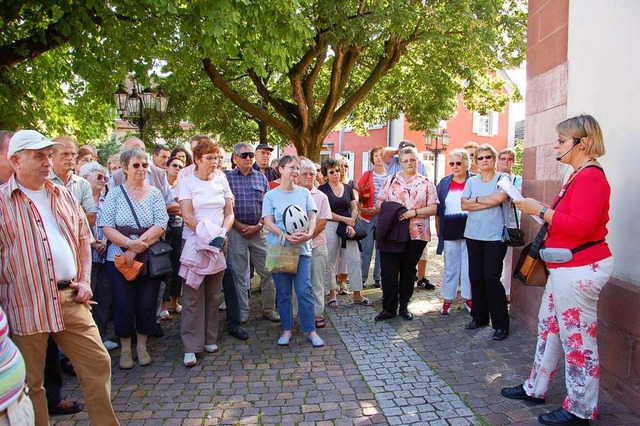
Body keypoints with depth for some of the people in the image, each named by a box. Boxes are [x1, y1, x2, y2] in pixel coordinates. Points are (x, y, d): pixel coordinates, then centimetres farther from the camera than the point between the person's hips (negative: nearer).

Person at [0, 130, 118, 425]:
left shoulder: (63, 196, 10)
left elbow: (83, 239, 16)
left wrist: (84, 280, 7)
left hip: (70, 299, 5)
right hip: (25, 305, -4)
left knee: (98, 363, 8)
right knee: (30, 381, 11)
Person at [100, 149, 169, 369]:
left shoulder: (154, 193, 3)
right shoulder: (114, 194, 1)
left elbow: (160, 225, -7)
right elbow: (106, 227, -7)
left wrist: (138, 246, -17)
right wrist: (130, 243, -21)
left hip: (150, 259, 1)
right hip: (119, 258, -1)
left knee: (147, 303, 7)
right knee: (123, 305, 4)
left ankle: (142, 346, 25)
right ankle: (125, 349, 23)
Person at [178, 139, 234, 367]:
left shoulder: (222, 181, 8)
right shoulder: (187, 182, -1)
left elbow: (229, 213, 8)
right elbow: (187, 215, -9)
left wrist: (223, 232, -10)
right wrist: (205, 233, -21)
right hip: (194, 243, -3)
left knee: (213, 294, 9)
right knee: (193, 295, -3)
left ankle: (209, 338, 22)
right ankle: (191, 346, 3)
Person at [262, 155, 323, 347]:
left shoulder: (304, 193, 7)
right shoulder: (271, 195, 2)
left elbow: (312, 217, 4)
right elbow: (268, 222, -5)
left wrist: (309, 234, -16)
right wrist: (286, 236, -20)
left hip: (302, 249, 1)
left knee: (304, 291, -1)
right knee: (283, 292, 8)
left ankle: (310, 330, 10)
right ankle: (287, 329, 21)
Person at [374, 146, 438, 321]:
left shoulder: (426, 183, 4)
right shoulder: (390, 180, 8)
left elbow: (433, 208, -2)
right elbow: (379, 202, 7)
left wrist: (414, 212, -16)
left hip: (416, 234, 0)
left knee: (408, 270, 10)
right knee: (388, 270, -1)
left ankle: (404, 305, 24)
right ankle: (389, 308, 10)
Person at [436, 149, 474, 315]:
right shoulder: (444, 183, 5)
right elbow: (437, 209, 7)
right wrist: (438, 230, 3)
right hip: (450, 231, 2)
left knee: (469, 265, 9)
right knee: (450, 266, 10)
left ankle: (468, 298, 23)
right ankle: (447, 299, 20)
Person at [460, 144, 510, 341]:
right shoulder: (471, 181, 10)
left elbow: (498, 198, -19)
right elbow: (464, 205, -1)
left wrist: (476, 200, -6)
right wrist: (488, 202, -10)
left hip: (495, 236, -4)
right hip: (473, 235, 5)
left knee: (491, 277, -7)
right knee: (475, 276, 8)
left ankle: (501, 324, 4)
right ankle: (479, 317, 22)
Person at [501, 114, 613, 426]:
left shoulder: (591, 177, -16)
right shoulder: (579, 175, 15)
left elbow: (581, 226, -26)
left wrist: (540, 210, -19)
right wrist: (541, 211, 9)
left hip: (579, 269, -11)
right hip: (566, 268, 11)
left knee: (578, 339, 1)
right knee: (548, 328, 18)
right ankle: (535, 389, 32)